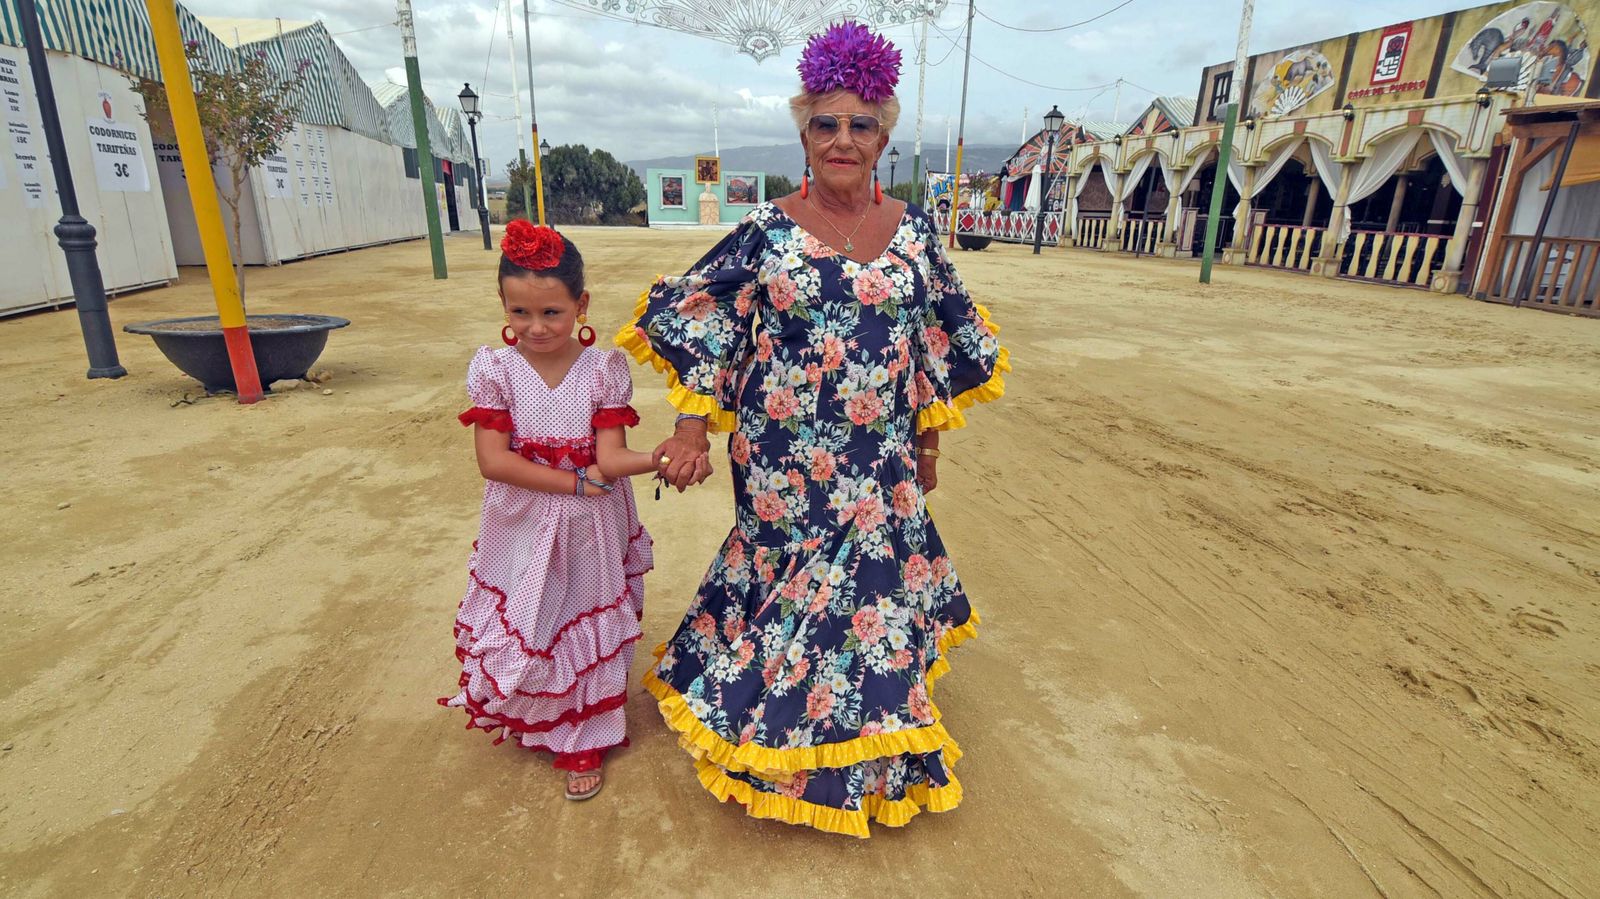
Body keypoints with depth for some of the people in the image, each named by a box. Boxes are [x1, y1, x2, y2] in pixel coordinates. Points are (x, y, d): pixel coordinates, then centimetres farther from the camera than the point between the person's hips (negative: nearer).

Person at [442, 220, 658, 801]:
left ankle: (583, 744, 36)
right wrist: (577, 481, -20)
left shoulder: (604, 369, -11)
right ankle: (533, 720, 48)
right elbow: (493, 461, -15)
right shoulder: (494, 369, -10)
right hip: (521, 530, 1)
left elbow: (610, 458, -18)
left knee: (587, 630, 13)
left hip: (589, 532, -1)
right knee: (523, 626, 16)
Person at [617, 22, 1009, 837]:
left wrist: (928, 443, 12)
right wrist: (693, 429, -13)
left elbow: (942, 341, 10)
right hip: (787, 457, -3)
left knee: (874, 573, 13)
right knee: (798, 575, 7)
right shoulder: (767, 231, -6)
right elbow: (697, 323, -4)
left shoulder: (912, 231, 3)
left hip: (881, 457, 3)